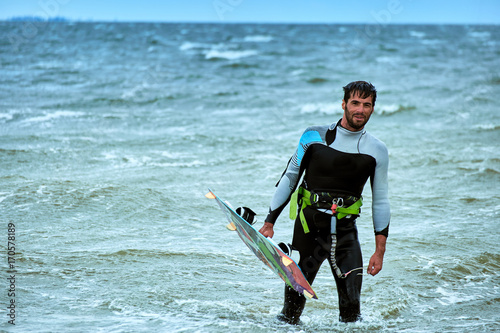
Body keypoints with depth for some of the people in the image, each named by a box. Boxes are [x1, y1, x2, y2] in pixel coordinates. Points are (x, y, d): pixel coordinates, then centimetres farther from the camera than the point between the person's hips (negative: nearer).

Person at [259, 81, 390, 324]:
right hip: (308, 225, 0)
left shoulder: (377, 151, 3)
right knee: (295, 295, 1)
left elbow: (380, 201, 8)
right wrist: (270, 222, 5)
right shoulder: (314, 137, 0)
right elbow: (289, 178, 8)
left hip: (345, 230, 1)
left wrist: (380, 250, 4)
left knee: (351, 304, -7)